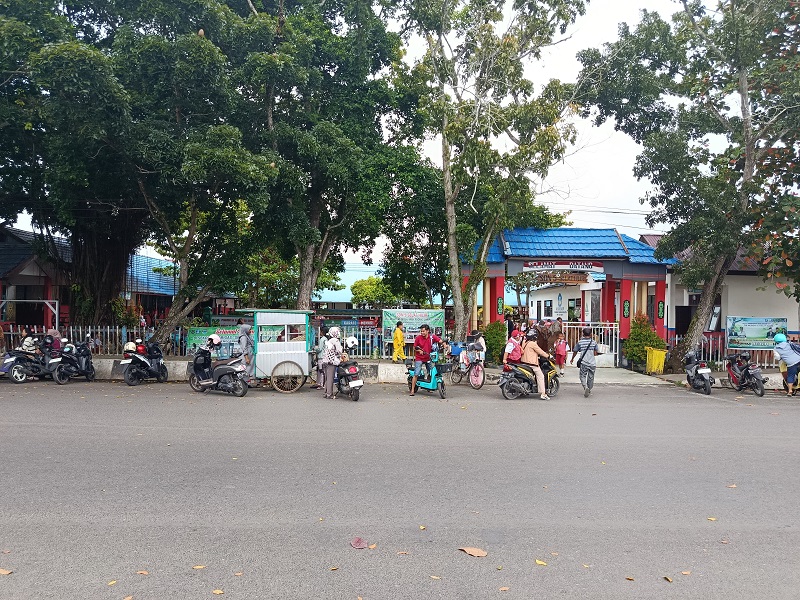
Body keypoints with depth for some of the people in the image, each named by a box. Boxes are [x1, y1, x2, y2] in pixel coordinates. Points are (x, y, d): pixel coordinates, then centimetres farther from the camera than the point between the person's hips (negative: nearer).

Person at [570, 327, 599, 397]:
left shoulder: (580, 342, -2)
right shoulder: (594, 342, 1)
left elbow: (575, 352, 6)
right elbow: (595, 353, 2)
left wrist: (572, 359, 23)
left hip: (584, 363, -2)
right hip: (592, 363, 2)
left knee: (583, 376, 6)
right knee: (591, 377, 14)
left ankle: (585, 387, -20)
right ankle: (589, 390, 24)